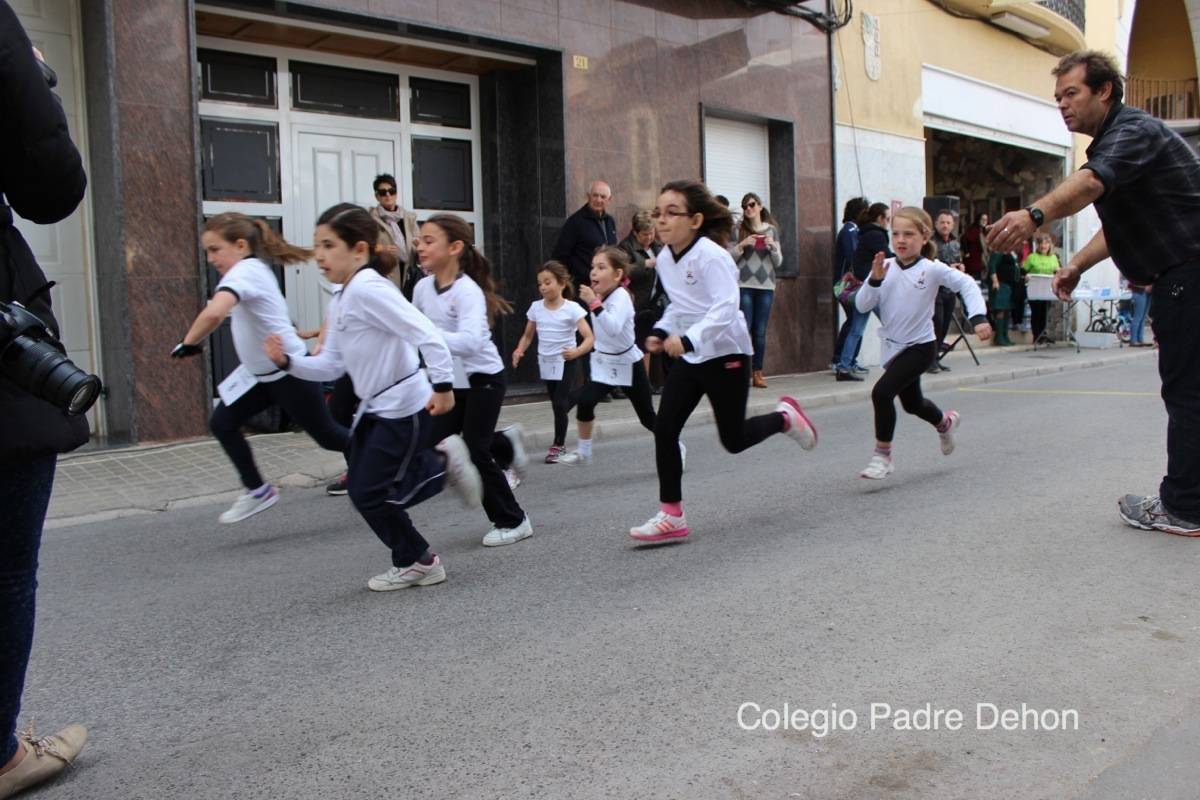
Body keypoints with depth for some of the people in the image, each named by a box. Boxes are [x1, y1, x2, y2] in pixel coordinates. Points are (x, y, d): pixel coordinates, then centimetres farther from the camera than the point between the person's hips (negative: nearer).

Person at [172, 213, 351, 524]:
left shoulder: (245, 272, -25)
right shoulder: (253, 269, 5)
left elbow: (214, 314, -44)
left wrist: (188, 343, -28)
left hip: (291, 373, -9)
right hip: (260, 373, 9)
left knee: (327, 435, 6)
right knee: (222, 423, 2)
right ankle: (258, 491, 14)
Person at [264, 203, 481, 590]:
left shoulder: (368, 289, -19)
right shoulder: (339, 301, 11)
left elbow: (425, 333, -27)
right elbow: (331, 365, 11)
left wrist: (443, 386, -29)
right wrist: (288, 361, -3)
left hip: (405, 408, -9)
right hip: (375, 408, 9)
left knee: (370, 494, -3)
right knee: (362, 491, 10)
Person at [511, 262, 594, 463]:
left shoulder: (572, 308, -14)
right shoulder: (536, 307, 0)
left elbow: (589, 338, -19)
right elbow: (527, 336, 10)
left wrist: (576, 351, -38)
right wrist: (520, 350, -11)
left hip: (565, 362, -5)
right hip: (545, 362, 5)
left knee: (559, 403, -8)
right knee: (557, 402, 14)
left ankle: (558, 445, 4)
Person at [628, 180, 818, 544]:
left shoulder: (711, 255, -21)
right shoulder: (664, 259, 4)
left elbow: (725, 307, -31)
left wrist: (688, 339, -41)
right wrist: (661, 331, 3)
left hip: (726, 354, -7)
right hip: (689, 357, 7)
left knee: (733, 440, 4)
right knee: (664, 429, -5)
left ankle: (784, 416, 34)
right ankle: (671, 515, 3)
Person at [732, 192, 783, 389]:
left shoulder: (772, 230, 10)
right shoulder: (738, 230, 4)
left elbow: (778, 262, 11)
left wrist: (773, 246, -7)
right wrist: (743, 244, -13)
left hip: (766, 285, 2)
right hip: (744, 285, -2)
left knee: (760, 331, 2)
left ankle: (758, 373, 7)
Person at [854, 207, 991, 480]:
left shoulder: (931, 269, -14)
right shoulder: (885, 267, -5)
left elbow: (967, 285, -12)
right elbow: (862, 305, -8)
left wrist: (979, 318, -23)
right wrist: (875, 280, -24)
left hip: (920, 346, -5)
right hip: (893, 346, 5)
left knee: (882, 392, -23)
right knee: (912, 403, 25)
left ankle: (882, 455, -7)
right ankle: (945, 422, 59)